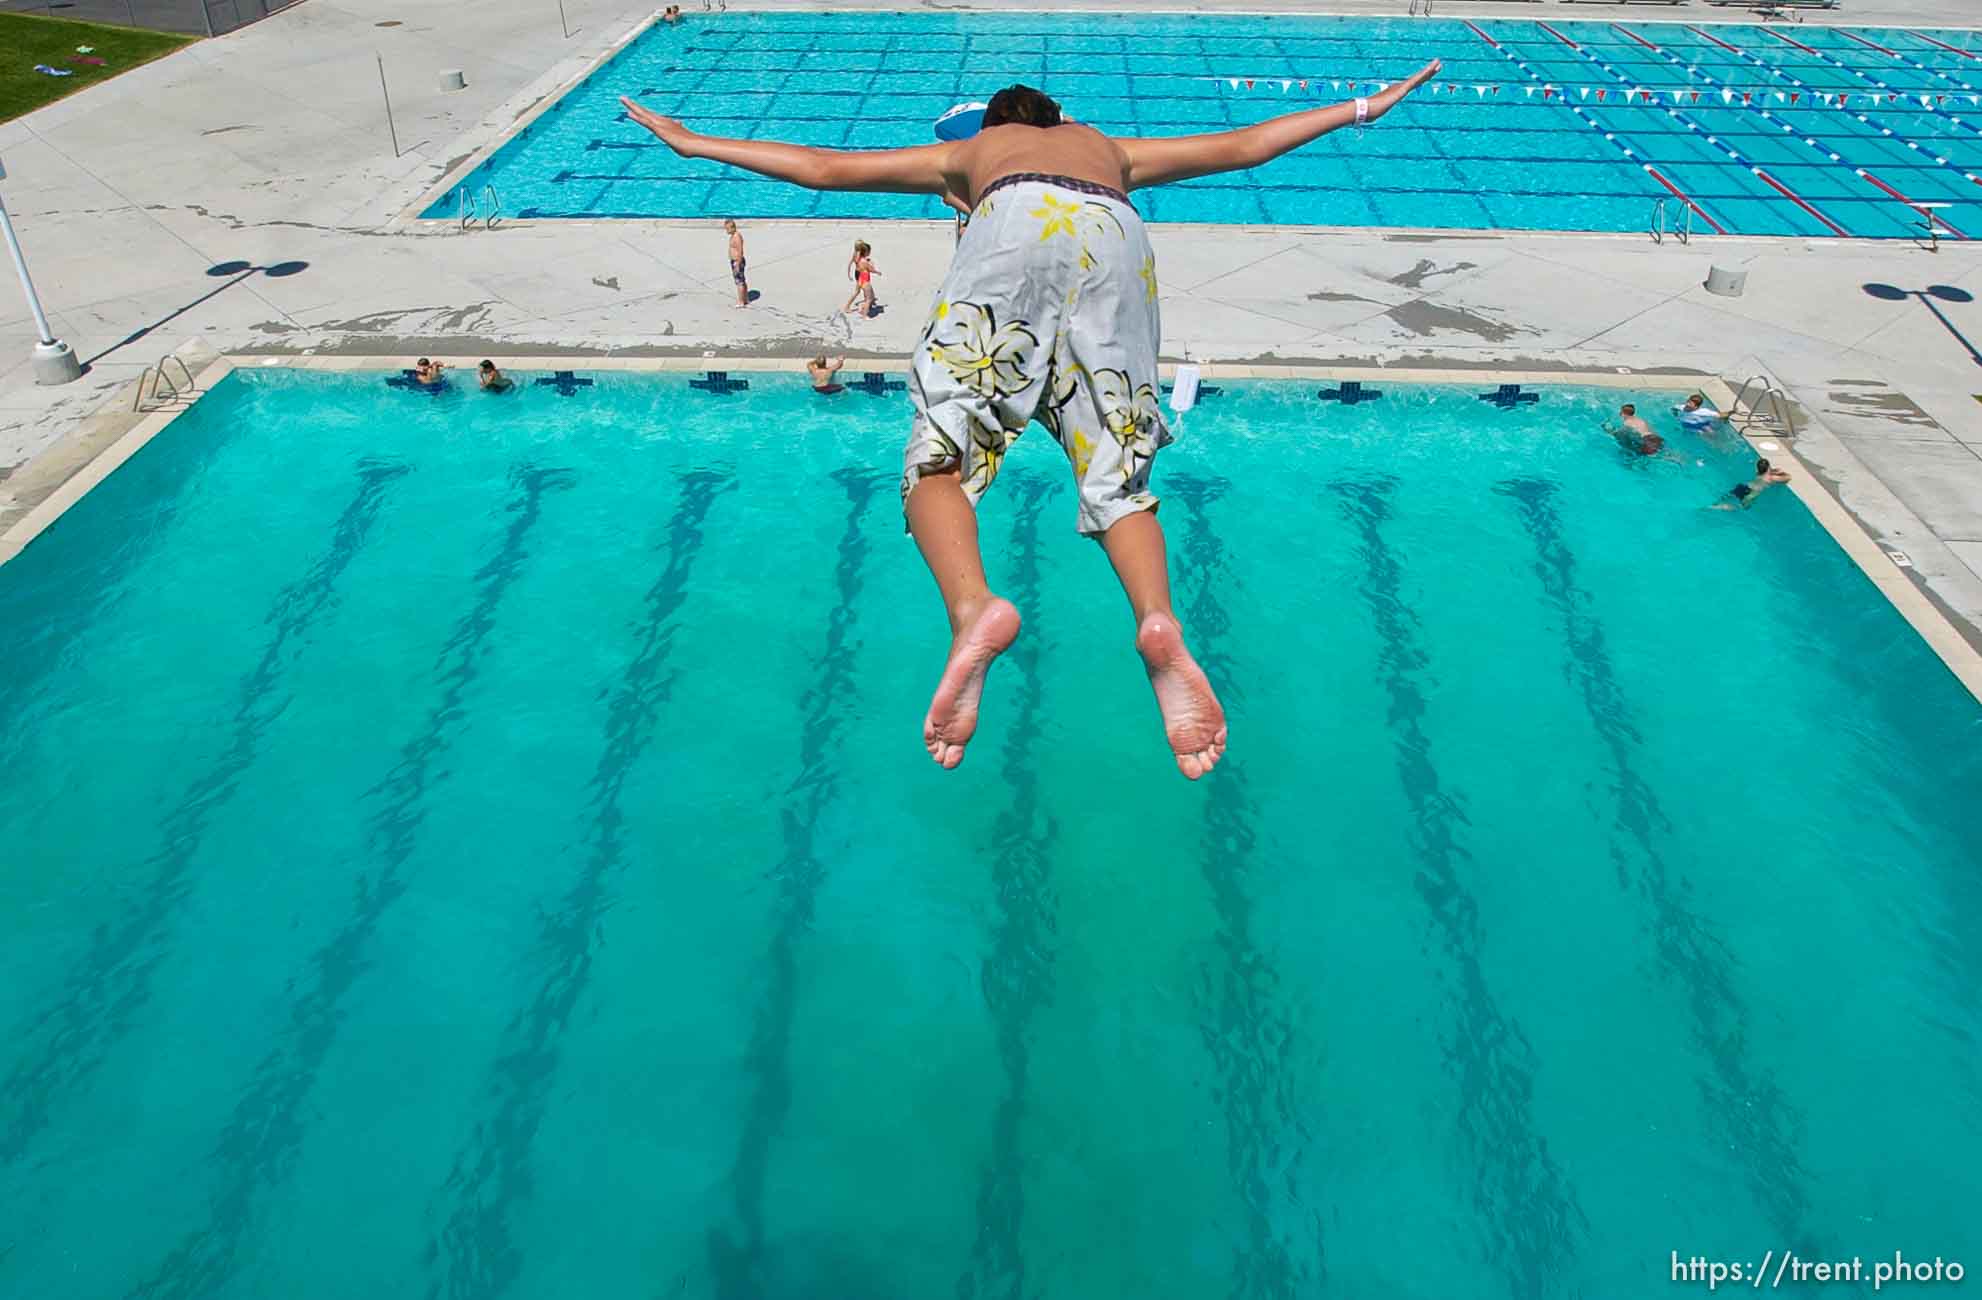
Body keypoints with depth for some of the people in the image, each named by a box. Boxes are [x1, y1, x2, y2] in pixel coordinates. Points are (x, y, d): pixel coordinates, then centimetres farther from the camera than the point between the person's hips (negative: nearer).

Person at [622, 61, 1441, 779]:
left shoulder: (966, 153, 40)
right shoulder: (1109, 147, 45)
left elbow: (823, 168, 39)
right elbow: (1243, 146, 47)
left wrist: (693, 143, 50)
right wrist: (1359, 111, 60)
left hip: (1016, 226, -2)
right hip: (1115, 235, 2)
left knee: (939, 456, -7)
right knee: (1116, 476, 2)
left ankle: (971, 608, -38)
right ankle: (1158, 620, -29)